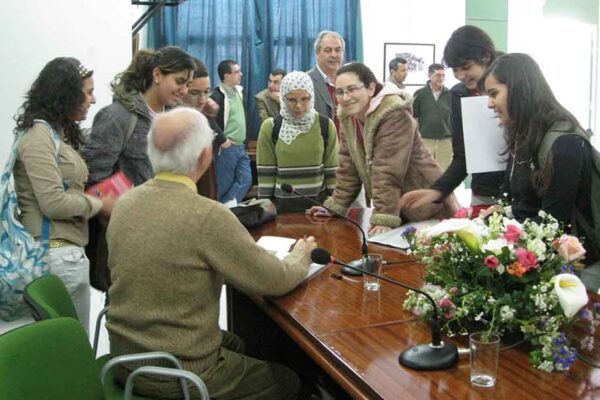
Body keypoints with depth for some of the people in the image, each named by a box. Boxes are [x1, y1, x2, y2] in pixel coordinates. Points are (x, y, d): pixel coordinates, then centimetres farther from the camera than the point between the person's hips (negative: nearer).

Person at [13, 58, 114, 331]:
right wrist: (99, 204, -7)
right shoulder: (39, 135, -12)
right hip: (58, 254, -9)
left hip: (66, 249, 9)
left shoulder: (58, 133, 16)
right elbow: (54, 203, -18)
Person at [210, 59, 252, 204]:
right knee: (225, 185, 1)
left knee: (246, 180, 3)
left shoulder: (238, 91, 10)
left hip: (241, 147, 8)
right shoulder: (217, 96, -15)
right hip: (226, 149, -8)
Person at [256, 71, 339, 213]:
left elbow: (332, 170, 1)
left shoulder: (326, 126, -4)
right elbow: (265, 173, -2)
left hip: (318, 201, 1)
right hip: (282, 204, -1)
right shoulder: (270, 127, -6)